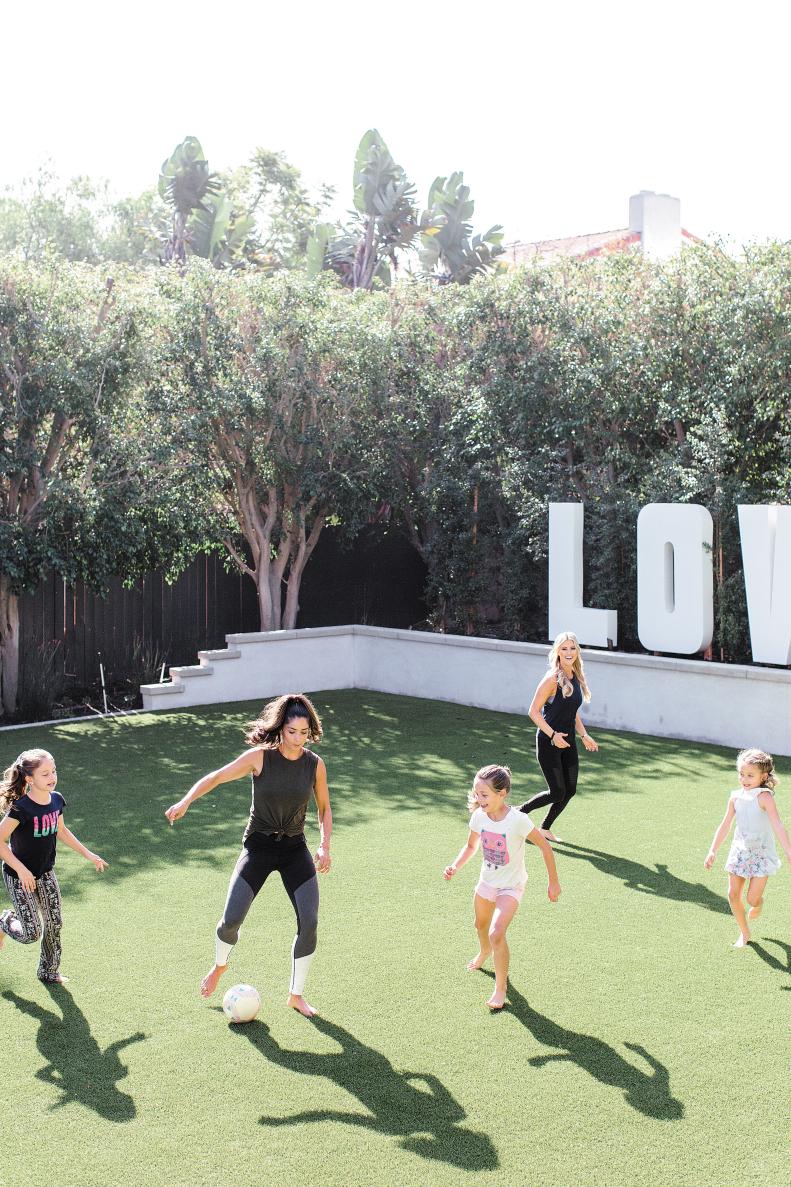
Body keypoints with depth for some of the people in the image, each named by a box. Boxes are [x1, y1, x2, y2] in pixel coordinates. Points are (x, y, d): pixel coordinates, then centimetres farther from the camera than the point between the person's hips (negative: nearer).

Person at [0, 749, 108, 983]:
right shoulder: (21, 809, -28)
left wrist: (88, 854, 12)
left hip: (46, 875, 6)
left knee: (54, 924, 12)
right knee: (32, 934, -6)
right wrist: (21, 870, -22)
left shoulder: (56, 800, -6)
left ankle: (49, 971, 33)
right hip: (20, 878, -6)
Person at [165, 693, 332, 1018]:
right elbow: (216, 777, -9)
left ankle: (296, 994, 11)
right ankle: (219, 966, 26)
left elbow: (324, 808, 8)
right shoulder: (260, 757, -14)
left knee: (309, 923, -9)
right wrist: (185, 801, -24)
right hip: (258, 847, -2)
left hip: (295, 849, 2)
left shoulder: (315, 764, -6)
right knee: (232, 920, -10)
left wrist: (324, 846, -5)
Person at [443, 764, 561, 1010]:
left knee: (497, 934, -19)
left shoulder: (518, 821, -30)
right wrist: (455, 866, -13)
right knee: (481, 925, 27)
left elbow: (545, 847, -18)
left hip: (511, 886, -6)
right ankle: (484, 952, 61)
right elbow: (471, 846, 4)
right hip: (487, 881, 6)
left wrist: (553, 882, -10)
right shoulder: (479, 817, -15)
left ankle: (501, 986, 0)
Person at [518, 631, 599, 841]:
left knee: (570, 791, 8)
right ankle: (519, 812, 17)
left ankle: (545, 828, 25)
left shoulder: (577, 678, 6)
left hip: (568, 741, 8)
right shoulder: (552, 679, -17)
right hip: (548, 743, -8)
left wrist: (584, 735, 11)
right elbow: (534, 711, -16)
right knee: (557, 793, -4)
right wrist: (553, 735, -21)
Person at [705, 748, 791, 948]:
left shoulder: (764, 797, -18)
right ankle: (744, 933, 22)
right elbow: (725, 826, 7)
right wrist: (712, 851, 5)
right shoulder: (736, 797, -1)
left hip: (762, 853, -5)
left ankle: (758, 904, 33)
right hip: (740, 851, 5)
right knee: (733, 894, 2)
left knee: (753, 898, -5)